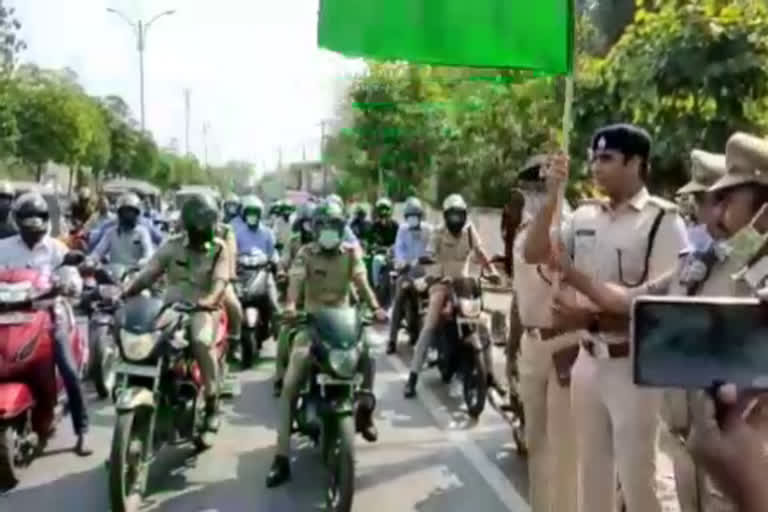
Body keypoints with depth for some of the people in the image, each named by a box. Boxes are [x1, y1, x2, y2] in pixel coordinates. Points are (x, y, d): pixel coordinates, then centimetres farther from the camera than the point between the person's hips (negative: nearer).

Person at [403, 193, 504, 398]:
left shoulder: (469, 230, 1)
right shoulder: (438, 233, -9)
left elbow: (480, 253, 1)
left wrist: (492, 271, -14)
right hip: (441, 283, -3)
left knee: (483, 327, -2)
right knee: (429, 327, -16)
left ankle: (489, 374, 13)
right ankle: (413, 376, -14)